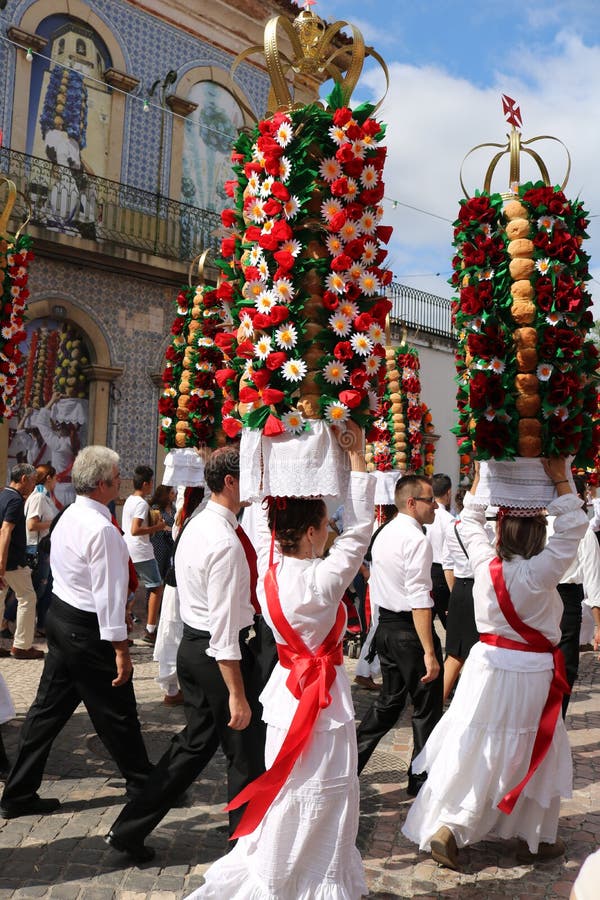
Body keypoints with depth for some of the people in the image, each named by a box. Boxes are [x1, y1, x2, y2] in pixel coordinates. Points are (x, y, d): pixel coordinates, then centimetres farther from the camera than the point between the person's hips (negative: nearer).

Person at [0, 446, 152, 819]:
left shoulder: (70, 516, 6)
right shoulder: (102, 529, -23)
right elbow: (108, 593, -23)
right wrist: (120, 650, -18)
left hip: (61, 616, 9)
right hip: (87, 629, -9)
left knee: (49, 708, 16)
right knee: (116, 712, 8)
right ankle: (143, 784, 26)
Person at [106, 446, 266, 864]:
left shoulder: (196, 527, 7)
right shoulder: (225, 542, -23)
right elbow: (224, 625, -25)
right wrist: (237, 694, -22)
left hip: (192, 646, 9)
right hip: (219, 654, -9)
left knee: (195, 742, 21)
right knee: (247, 752, 9)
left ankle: (130, 829, 29)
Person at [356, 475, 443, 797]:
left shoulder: (385, 533, 10)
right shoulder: (416, 539, -18)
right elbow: (419, 600, -24)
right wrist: (429, 652, -23)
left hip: (385, 625, 9)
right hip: (410, 629, -9)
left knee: (389, 700, 21)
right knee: (427, 707, 8)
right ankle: (421, 779, 21)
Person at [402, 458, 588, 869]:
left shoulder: (485, 563, -9)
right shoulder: (541, 572, -20)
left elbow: (470, 522, 8)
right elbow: (574, 526, -14)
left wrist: (481, 476, 12)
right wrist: (561, 479, -11)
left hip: (488, 666, 3)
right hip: (531, 675, -3)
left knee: (474, 748, 12)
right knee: (536, 751, 15)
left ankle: (444, 827, 14)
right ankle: (535, 838, 30)